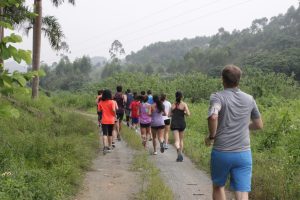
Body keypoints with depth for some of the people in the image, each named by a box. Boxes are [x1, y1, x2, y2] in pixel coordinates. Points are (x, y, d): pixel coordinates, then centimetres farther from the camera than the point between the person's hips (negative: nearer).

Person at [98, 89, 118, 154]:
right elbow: (113, 110, -19)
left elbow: (99, 110, 1)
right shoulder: (112, 102, -8)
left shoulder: (101, 103, -2)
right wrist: (114, 115, -2)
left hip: (104, 120, 0)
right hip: (111, 120, 0)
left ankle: (105, 146, -26)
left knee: (105, 134, -6)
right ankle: (109, 147, 24)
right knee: (110, 134, 15)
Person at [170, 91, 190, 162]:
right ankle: (180, 156, 21)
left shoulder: (173, 105, 4)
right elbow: (188, 114, -13)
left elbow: (170, 114, 9)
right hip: (182, 123, 0)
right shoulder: (184, 104, -5)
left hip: (174, 123, 1)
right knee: (181, 140, 17)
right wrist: (184, 112, 7)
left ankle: (179, 151, -34)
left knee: (177, 140, -6)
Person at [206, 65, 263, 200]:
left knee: (218, 186, 23)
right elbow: (259, 125, 15)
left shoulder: (217, 97, -7)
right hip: (244, 153, 2)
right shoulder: (249, 99, 5)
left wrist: (211, 136, -12)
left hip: (221, 153, -2)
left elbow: (213, 116, -29)